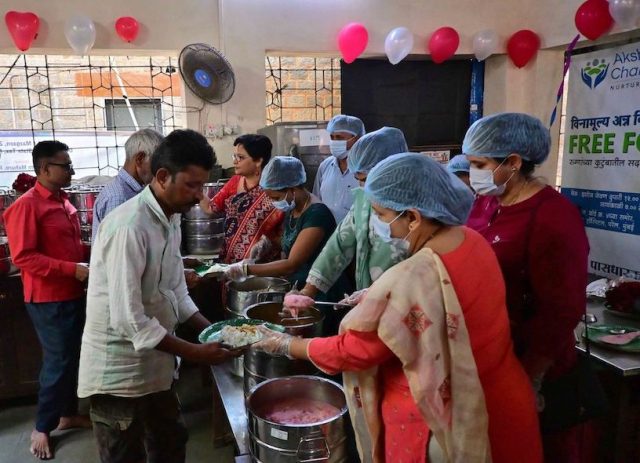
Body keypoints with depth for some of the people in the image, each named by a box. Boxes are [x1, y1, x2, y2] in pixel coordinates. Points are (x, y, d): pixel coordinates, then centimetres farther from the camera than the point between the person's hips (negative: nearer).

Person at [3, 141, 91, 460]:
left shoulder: (63, 201, 10)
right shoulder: (27, 205, -15)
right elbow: (23, 257, -20)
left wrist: (87, 264, 5)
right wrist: (72, 269, -23)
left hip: (72, 294, 8)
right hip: (48, 299, -8)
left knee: (73, 358, 16)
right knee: (57, 362, 1)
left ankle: (68, 414, 33)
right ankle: (42, 428, 20)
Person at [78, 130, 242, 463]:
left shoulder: (170, 219, 4)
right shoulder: (129, 226, -26)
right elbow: (128, 319, -28)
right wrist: (194, 353, -22)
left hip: (152, 366, 9)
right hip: (118, 373, -8)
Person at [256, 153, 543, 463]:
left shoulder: (411, 279, -31)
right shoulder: (473, 241, -7)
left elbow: (351, 352, -19)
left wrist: (288, 346, -6)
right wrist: (374, 300, 8)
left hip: (444, 423, -7)